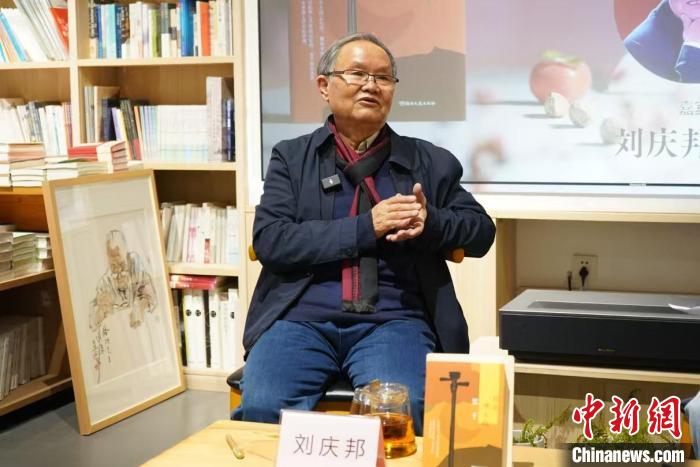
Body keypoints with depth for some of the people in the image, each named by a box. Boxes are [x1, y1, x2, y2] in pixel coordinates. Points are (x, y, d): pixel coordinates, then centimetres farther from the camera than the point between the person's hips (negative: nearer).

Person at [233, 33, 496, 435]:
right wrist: (366, 227, -11)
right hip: (302, 316, 0)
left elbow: (482, 229, 16)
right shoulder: (292, 157, 12)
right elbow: (270, 240, -2)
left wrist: (430, 221, -6)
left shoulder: (428, 161, 15)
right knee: (262, 407, -28)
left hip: (394, 319, 0)